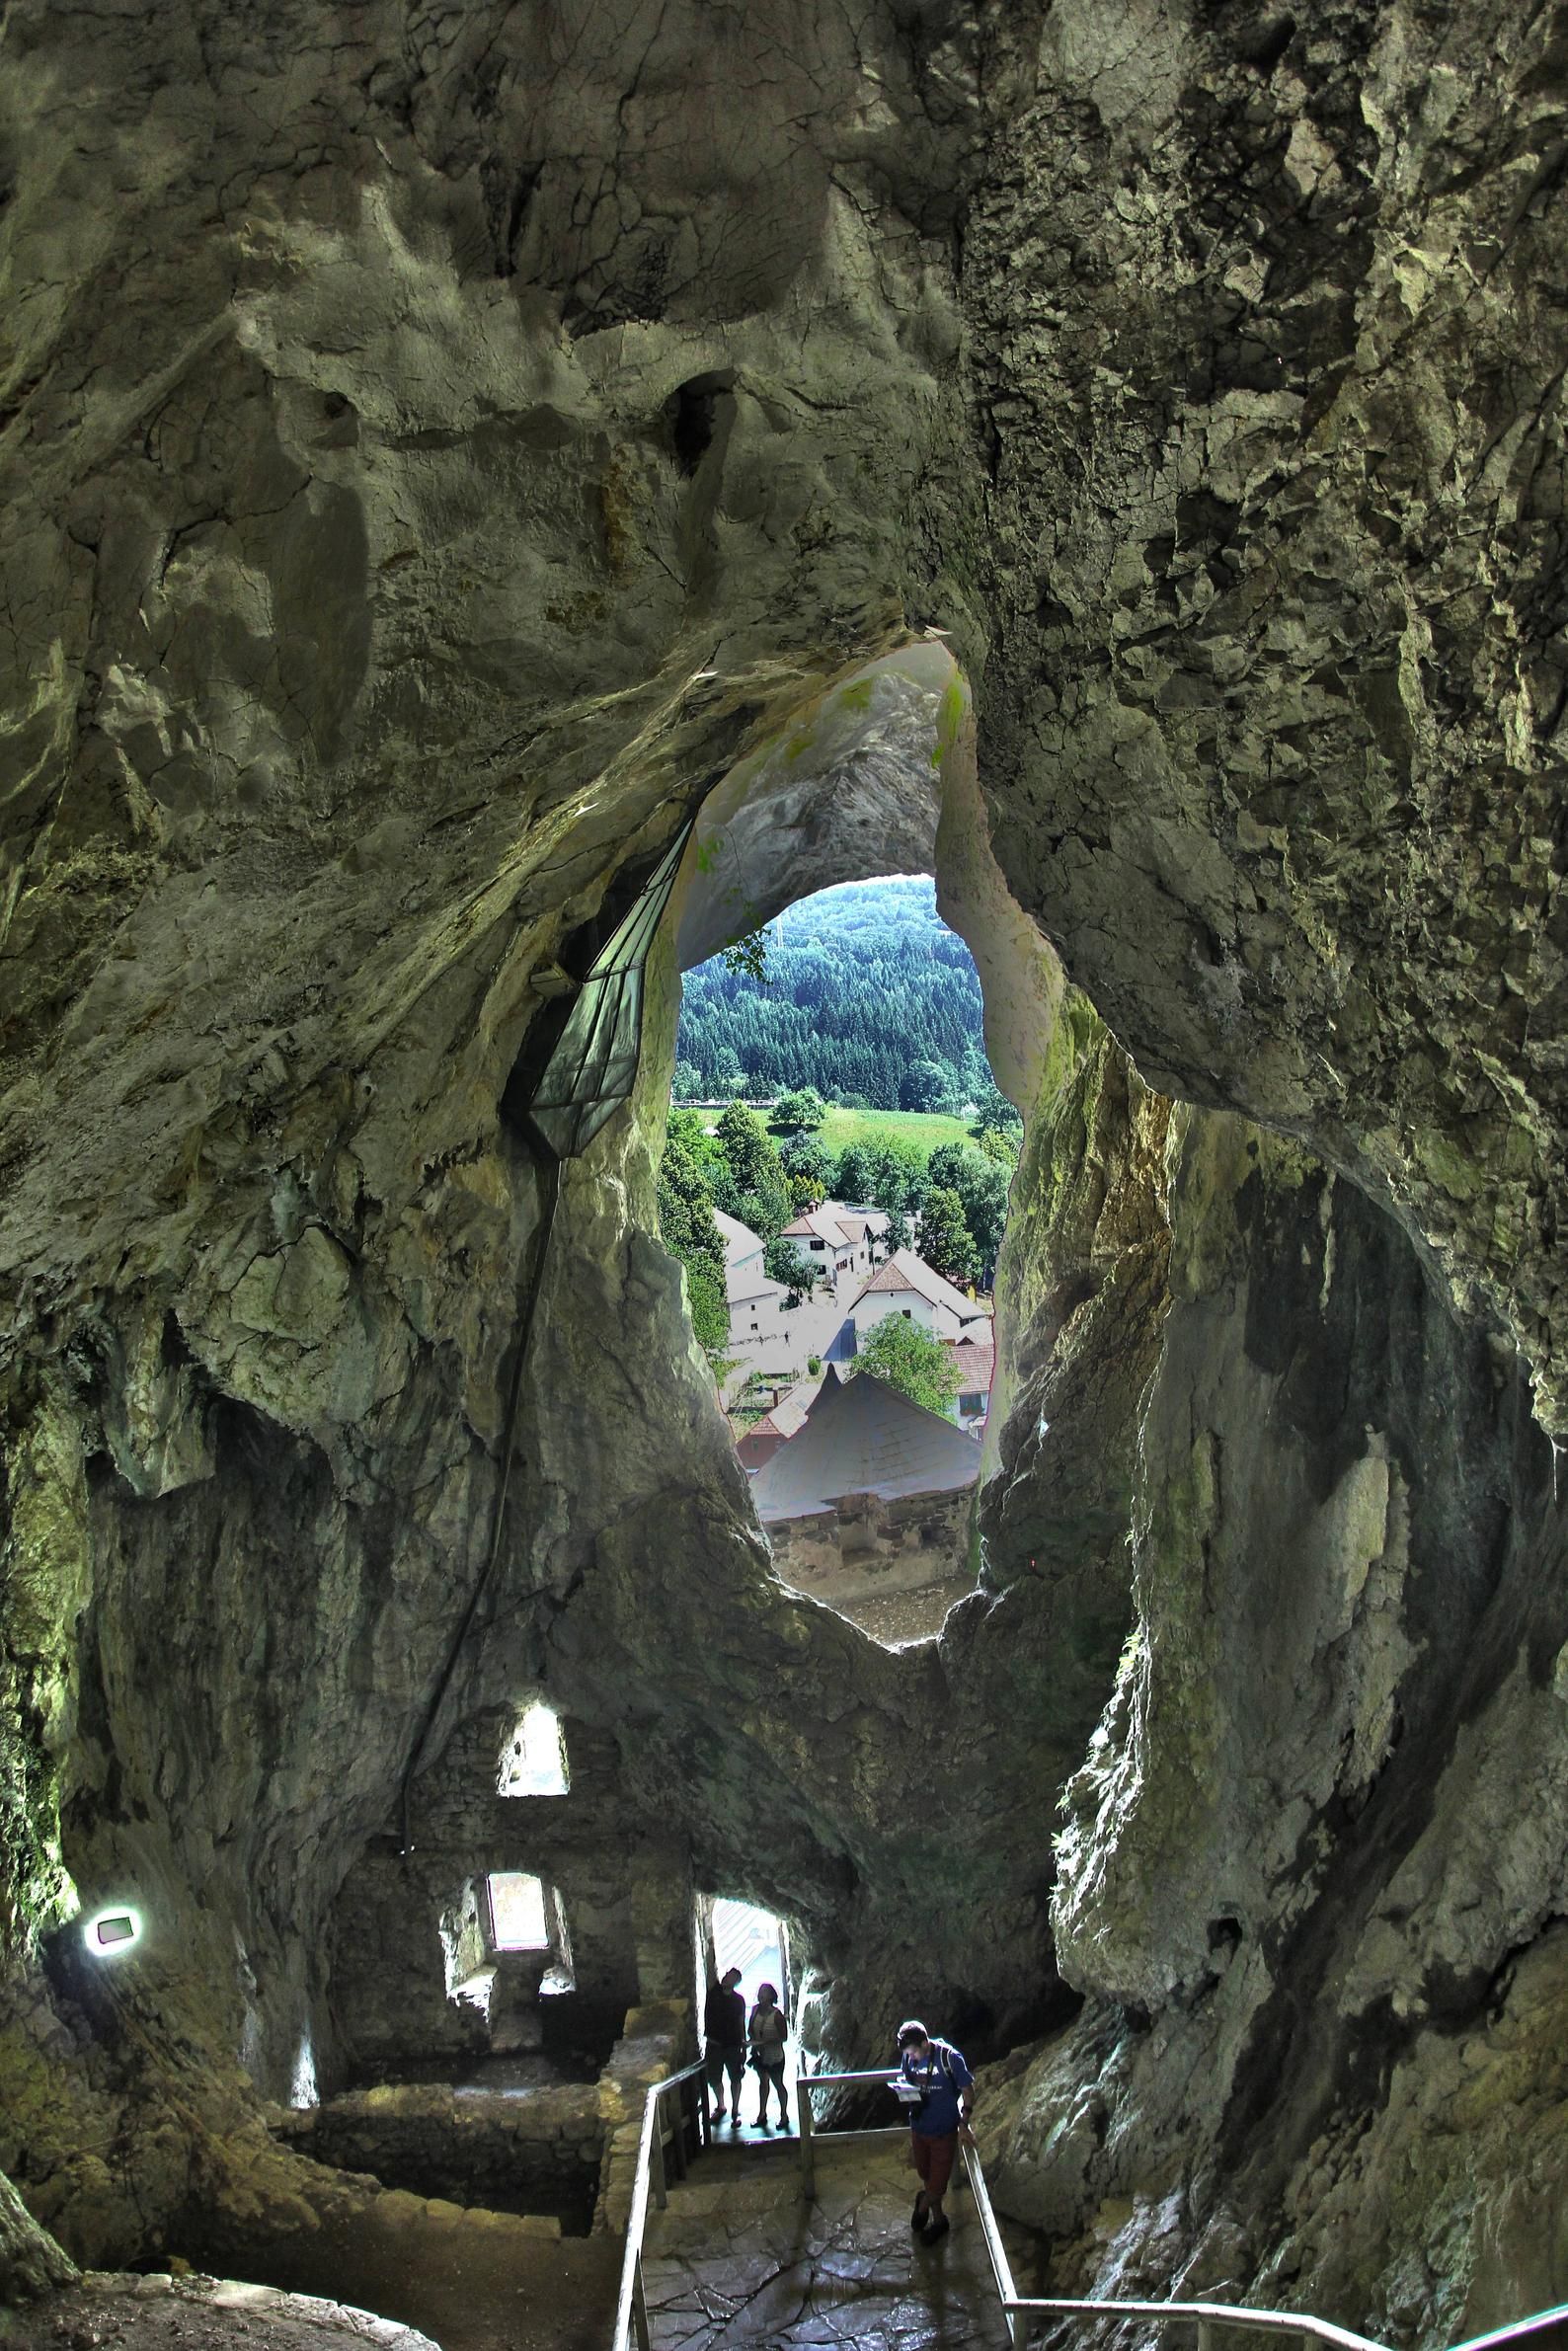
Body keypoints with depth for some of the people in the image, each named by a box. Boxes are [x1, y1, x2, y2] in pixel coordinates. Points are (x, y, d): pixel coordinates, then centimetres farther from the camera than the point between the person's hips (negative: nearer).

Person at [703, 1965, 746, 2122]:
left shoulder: (738, 2000, -2)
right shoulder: (713, 1991, -3)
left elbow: (741, 2023, 0)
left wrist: (743, 2044, -3)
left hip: (733, 2044, -1)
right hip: (713, 2043, 1)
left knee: (735, 2079, 7)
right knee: (714, 2078, 11)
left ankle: (735, 2110, 21)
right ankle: (720, 2106, 33)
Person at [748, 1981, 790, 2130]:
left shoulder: (776, 2014, -23)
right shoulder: (755, 2010, -6)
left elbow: (783, 2037, -21)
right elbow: (750, 2029, 7)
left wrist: (764, 2043, -27)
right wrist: (753, 2040, -14)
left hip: (774, 2057, -5)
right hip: (759, 2055, 5)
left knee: (778, 2084, 11)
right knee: (763, 2082, 20)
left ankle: (784, 2116, 28)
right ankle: (762, 2115, 35)